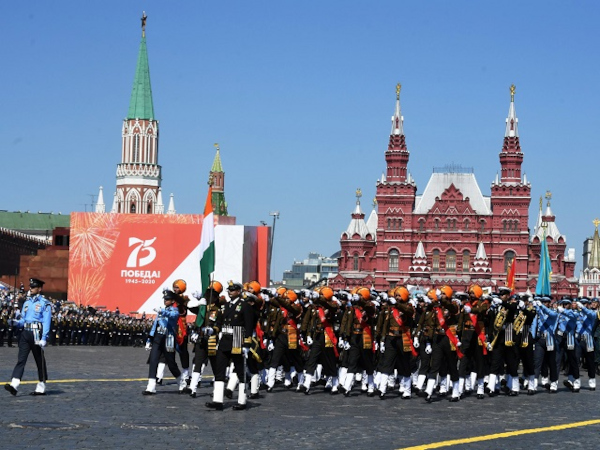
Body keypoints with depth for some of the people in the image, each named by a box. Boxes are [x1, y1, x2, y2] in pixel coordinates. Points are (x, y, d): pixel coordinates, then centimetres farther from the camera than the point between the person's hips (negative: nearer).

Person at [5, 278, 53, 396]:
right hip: (25, 333, 5)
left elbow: (47, 322, -10)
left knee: (40, 361, 4)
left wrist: (44, 338, -17)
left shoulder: (45, 304, -4)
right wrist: (16, 322, -4)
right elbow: (23, 320, 19)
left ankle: (41, 388, 12)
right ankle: (14, 385, -17)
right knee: (21, 359, -6)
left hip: (36, 334, -5)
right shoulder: (27, 302, 16)